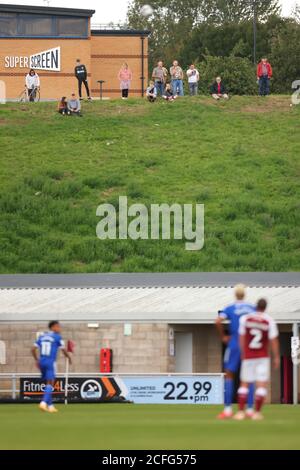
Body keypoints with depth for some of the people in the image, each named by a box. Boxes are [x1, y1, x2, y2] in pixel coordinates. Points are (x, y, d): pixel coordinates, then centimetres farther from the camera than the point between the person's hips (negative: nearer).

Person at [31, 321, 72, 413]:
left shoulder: (42, 336, 13)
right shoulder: (57, 337, -3)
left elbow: (33, 349, 10)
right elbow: (64, 350, -4)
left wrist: (37, 360, 21)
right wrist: (69, 357, 16)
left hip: (42, 362, 6)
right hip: (51, 362, -6)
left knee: (48, 383, 15)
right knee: (50, 384, -8)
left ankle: (50, 405, 16)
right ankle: (44, 402, -27)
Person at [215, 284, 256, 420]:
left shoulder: (230, 309, -2)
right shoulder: (252, 309, 6)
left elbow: (218, 321, -17)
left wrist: (223, 336, -4)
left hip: (235, 345, -2)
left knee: (229, 376, 4)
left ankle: (228, 410, -4)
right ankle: (250, 410, 2)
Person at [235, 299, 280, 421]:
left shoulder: (245, 319, -4)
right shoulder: (269, 321, -9)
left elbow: (242, 338, 1)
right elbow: (274, 341, -8)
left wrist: (243, 353, 13)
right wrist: (277, 357, 2)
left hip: (248, 357, 2)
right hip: (263, 357, -2)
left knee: (244, 384, 10)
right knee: (262, 384, 2)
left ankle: (241, 412, 2)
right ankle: (257, 413, -4)